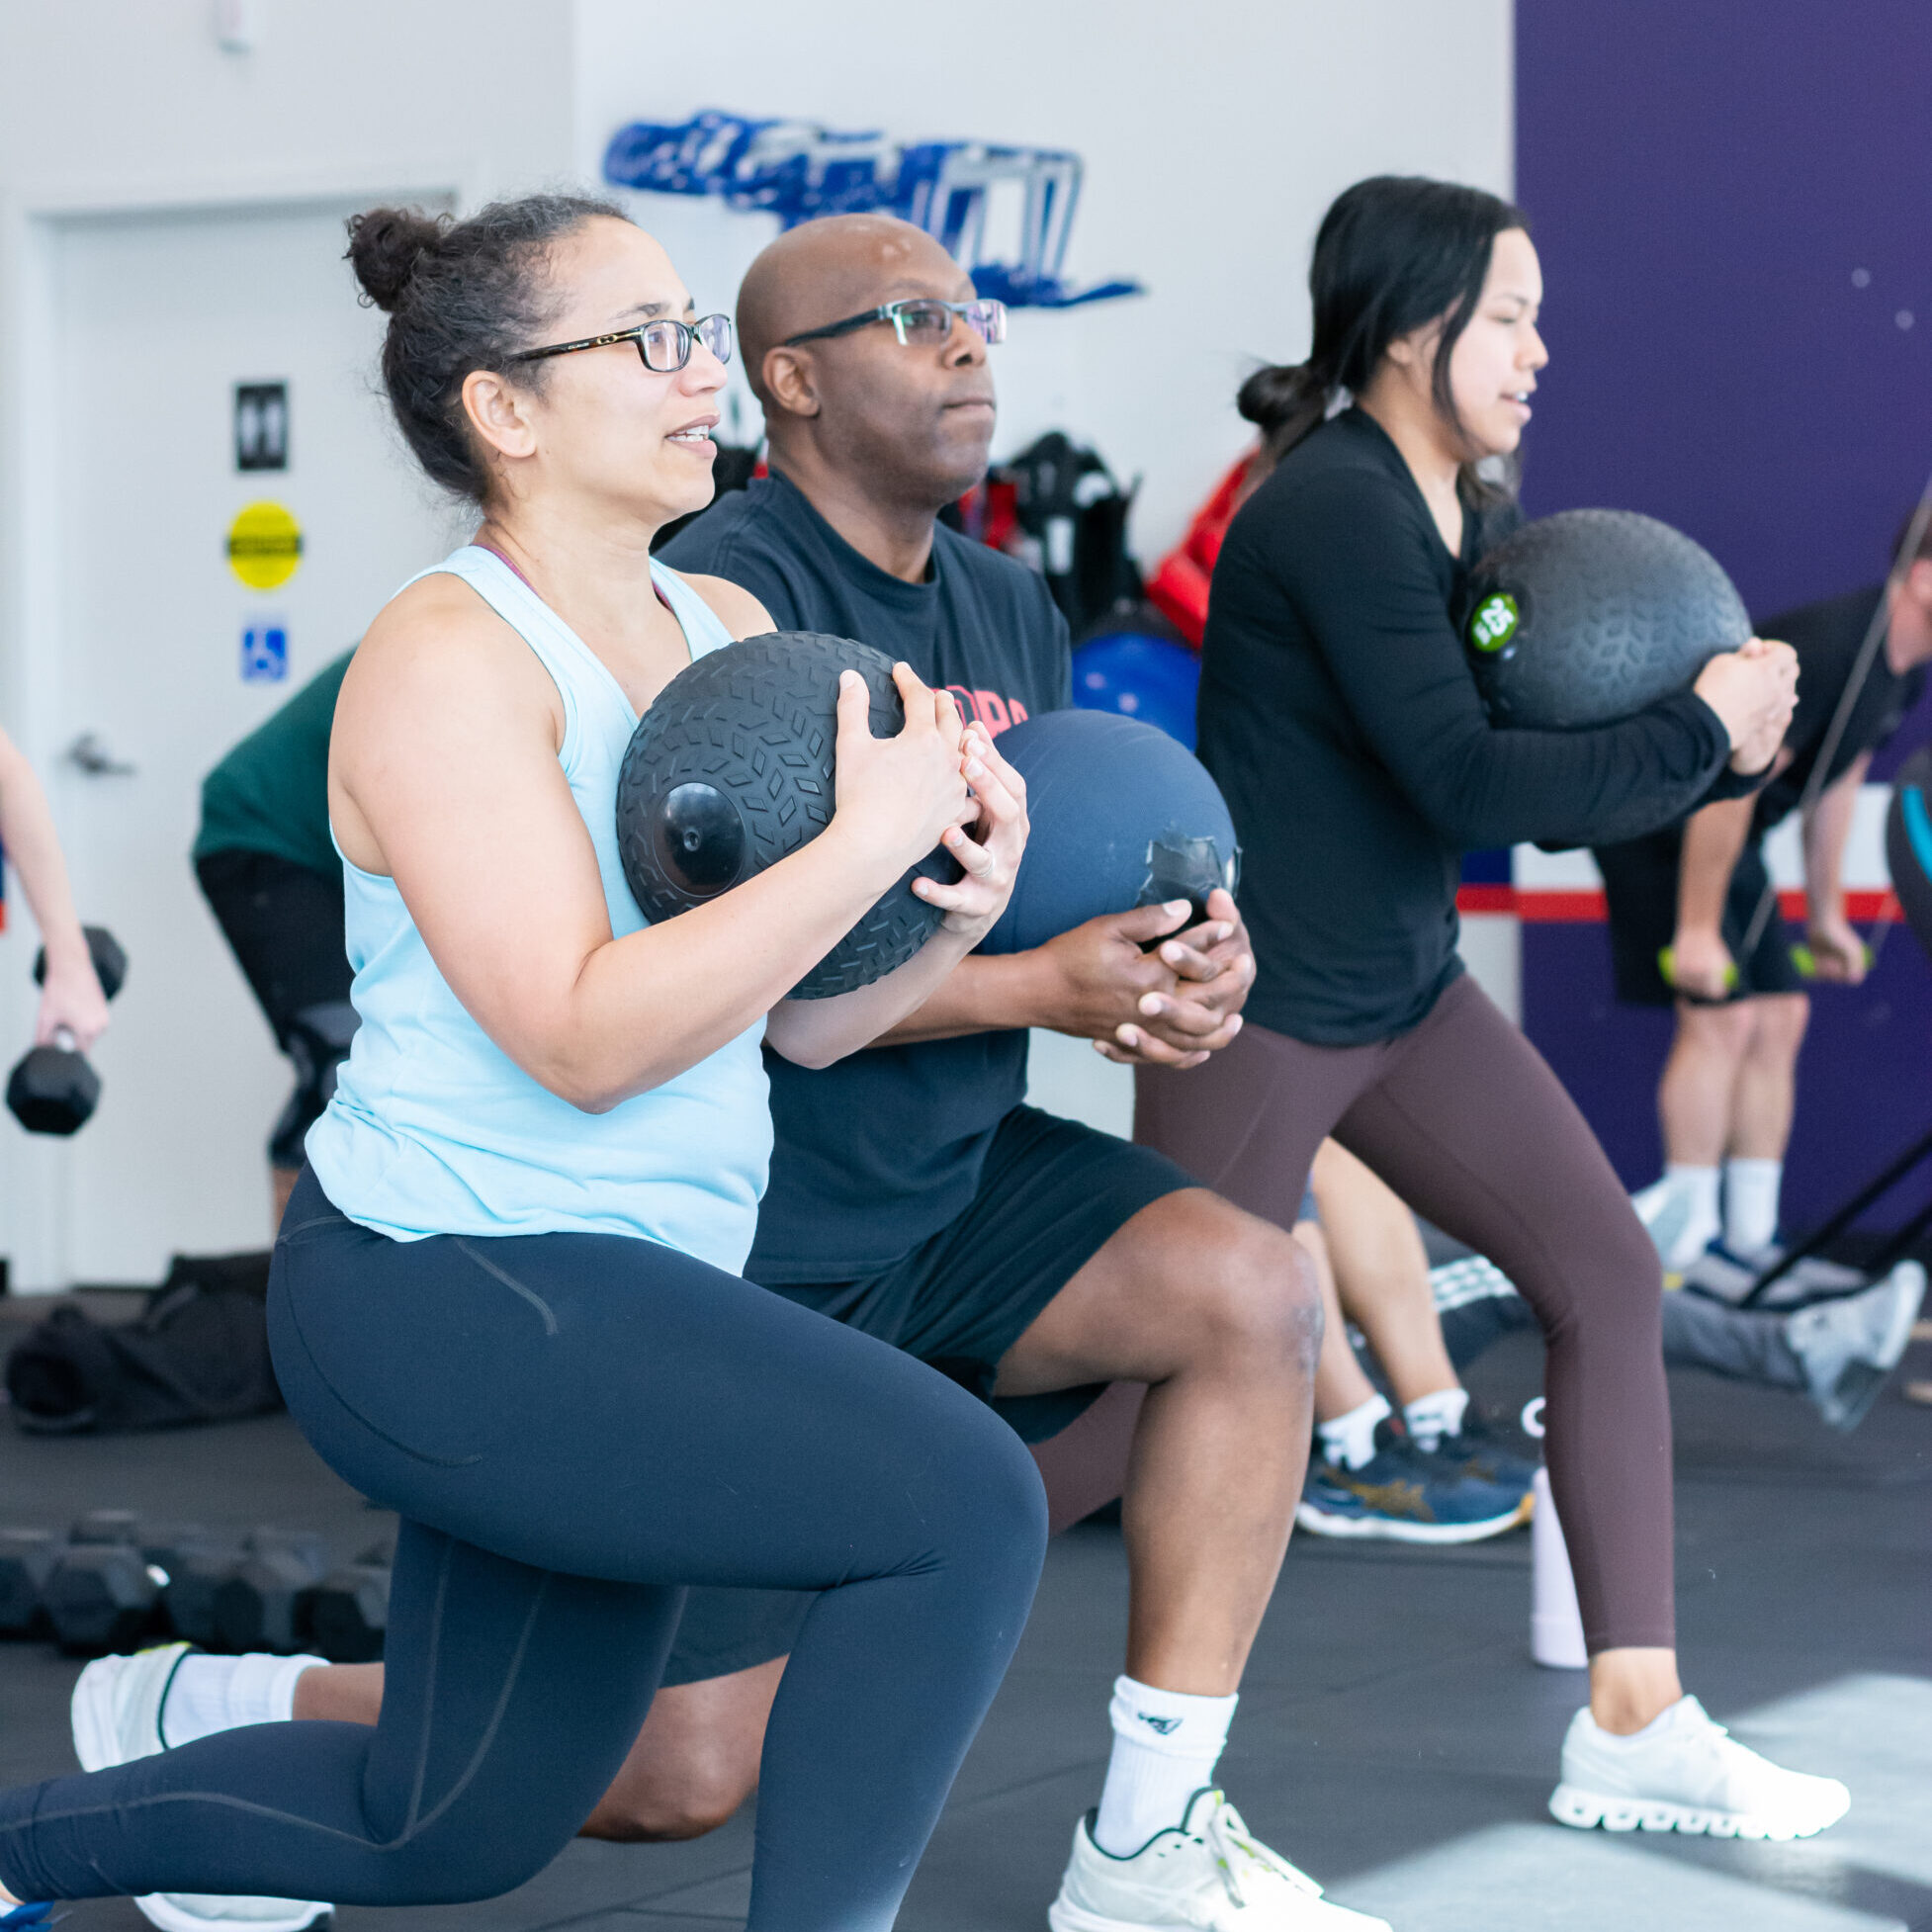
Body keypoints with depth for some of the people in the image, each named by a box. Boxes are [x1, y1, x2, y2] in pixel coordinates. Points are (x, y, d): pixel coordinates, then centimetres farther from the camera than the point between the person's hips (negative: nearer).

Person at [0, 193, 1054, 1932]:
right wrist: (861, 844, -26)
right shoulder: (451, 658, -15)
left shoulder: (731, 631, 10)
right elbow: (585, 1037, -23)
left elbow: (806, 1017, 7)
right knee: (965, 1502, -22)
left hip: (602, 1308, 9)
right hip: (447, 1292, -9)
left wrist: (962, 905, -12)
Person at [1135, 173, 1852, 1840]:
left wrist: (1719, 743, -6)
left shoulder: (1460, 516, 8)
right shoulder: (1339, 508, -20)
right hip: (1255, 1004, -9)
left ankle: (1634, 1723, 9)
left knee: (1608, 1273, 3)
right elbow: (1466, 780, -25)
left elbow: (1546, 795, 10)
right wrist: (1696, 735, -16)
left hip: (1406, 990, 9)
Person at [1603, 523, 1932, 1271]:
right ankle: (1686, 1235, -8)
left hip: (1725, 836, 10)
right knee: (1721, 1015, -15)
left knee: (1780, 1016, 4)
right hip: (1658, 824, -10)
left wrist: (1825, 914, 18)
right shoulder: (1824, 648, -30)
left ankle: (1749, 1238, 8)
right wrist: (1697, 929, -25)